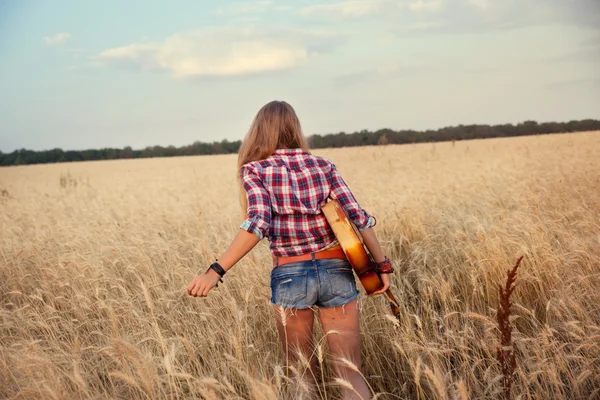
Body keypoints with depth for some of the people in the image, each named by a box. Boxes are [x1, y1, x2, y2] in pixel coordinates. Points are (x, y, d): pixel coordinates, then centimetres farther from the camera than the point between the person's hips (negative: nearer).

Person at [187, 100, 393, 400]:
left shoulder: (254, 171, -3)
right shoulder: (323, 166, 5)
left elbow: (258, 224, -19)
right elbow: (358, 217, -1)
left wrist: (215, 271, -23)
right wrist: (382, 265, 6)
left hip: (290, 276, -2)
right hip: (336, 272, 2)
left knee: (302, 375, 18)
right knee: (351, 374, 5)